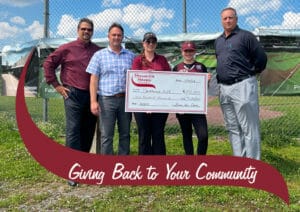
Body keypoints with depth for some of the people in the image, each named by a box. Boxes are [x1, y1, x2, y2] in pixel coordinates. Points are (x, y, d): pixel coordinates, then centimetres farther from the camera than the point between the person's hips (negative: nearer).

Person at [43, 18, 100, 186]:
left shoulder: (98, 51, 9)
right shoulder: (67, 49, 1)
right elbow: (48, 64, 4)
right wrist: (56, 85, 0)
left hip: (92, 95, 4)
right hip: (73, 95, -4)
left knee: (88, 131, 9)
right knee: (73, 131, -7)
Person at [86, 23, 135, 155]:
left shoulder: (130, 56, 12)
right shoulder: (99, 55, 6)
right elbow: (94, 79, 0)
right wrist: (93, 101, -9)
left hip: (126, 99, 3)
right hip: (106, 99, -2)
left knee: (125, 134, 9)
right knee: (106, 135, -1)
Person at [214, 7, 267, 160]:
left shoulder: (245, 36, -4)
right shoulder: (218, 41, 17)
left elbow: (261, 58, -4)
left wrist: (251, 73, 6)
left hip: (242, 86, -7)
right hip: (224, 88, 7)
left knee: (249, 128, -5)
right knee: (233, 128, 12)